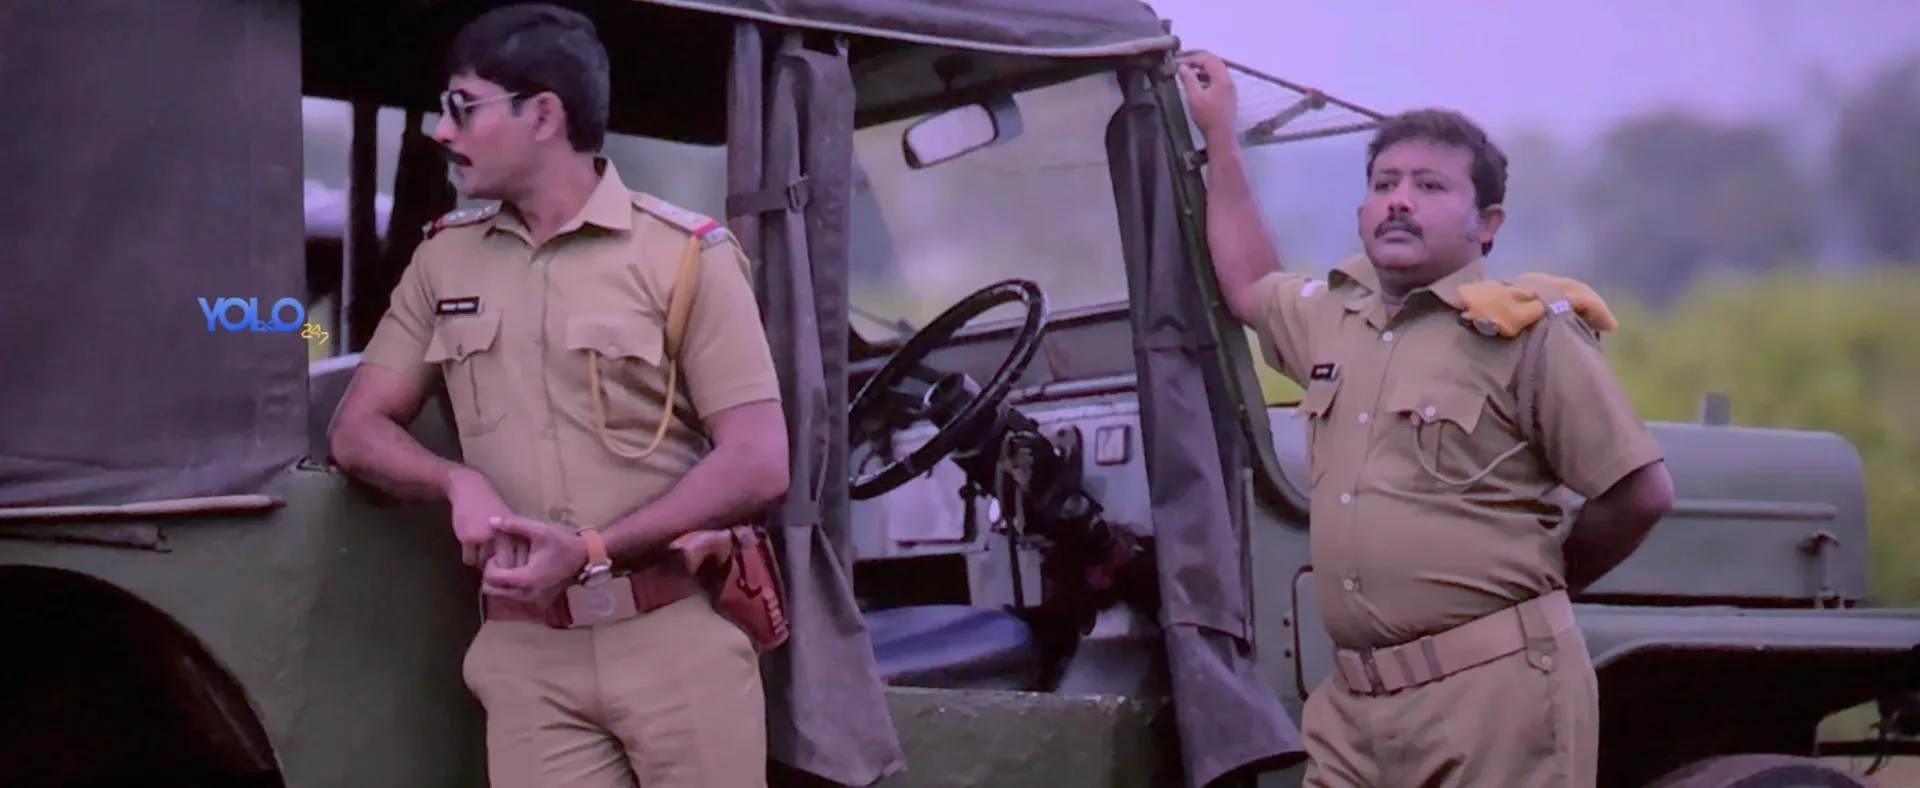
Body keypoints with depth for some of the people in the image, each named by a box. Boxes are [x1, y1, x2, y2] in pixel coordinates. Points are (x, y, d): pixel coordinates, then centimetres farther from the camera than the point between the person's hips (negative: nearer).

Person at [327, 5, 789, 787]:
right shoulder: (445, 258, 12)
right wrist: (460, 483, -9)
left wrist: (593, 552, -17)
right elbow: (358, 429, 12)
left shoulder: (686, 254, -3)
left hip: (676, 635, -3)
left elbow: (758, 464, -7)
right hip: (528, 651, 3)